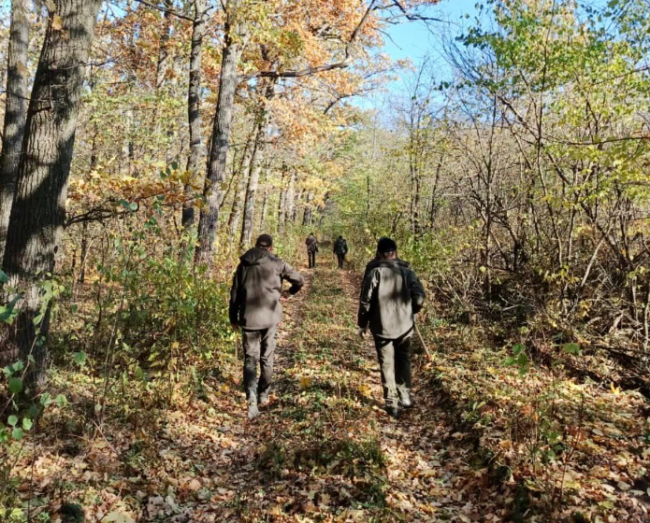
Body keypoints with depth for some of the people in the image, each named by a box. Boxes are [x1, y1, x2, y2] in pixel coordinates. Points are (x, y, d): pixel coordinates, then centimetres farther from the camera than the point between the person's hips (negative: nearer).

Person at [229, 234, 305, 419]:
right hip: (270, 317, -1)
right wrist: (289, 293, 20)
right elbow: (300, 280, 1)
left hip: (248, 318, 1)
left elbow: (235, 292, 9)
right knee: (267, 357, 14)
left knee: (250, 359, 4)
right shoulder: (276, 263, -1)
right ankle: (263, 396, 25)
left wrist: (233, 318, 17)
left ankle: (252, 399, -14)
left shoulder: (243, 264, 6)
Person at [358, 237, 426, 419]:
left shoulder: (374, 272, -7)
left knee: (387, 365, 8)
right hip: (405, 325, 2)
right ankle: (405, 396, 20)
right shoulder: (406, 271, -1)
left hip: (382, 327, -2)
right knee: (403, 361, 20)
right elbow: (420, 297, -4)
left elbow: (365, 301, -8)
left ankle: (392, 403, 9)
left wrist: (363, 324, 3)